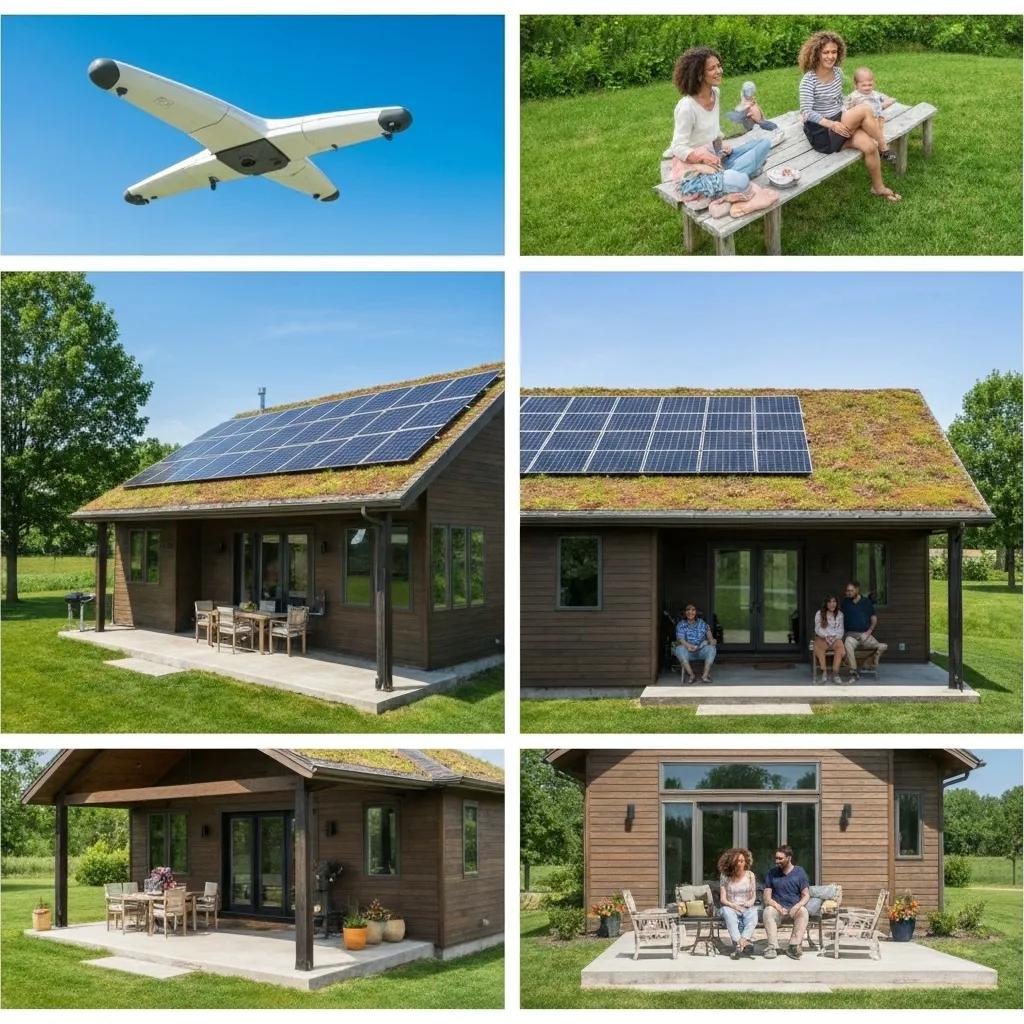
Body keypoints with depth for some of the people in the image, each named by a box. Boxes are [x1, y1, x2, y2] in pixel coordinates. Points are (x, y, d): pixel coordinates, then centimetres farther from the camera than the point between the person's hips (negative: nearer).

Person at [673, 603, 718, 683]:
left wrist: (711, 641, -12)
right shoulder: (681, 625, 2)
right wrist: (688, 645, -32)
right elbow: (680, 639, -12)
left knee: (711, 648, -29)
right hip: (688, 652, -2)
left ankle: (705, 675, -34)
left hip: (701, 651, 2)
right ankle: (691, 675, -33)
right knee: (680, 649, -34)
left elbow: (709, 636, 11)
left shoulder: (702, 623, 11)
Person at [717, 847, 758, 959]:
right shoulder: (725, 876, 3)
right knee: (727, 912, -37)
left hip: (747, 907, 1)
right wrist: (733, 905, -18)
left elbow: (753, 896, 12)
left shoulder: (750, 875, 9)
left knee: (753, 913, -35)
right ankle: (739, 942, -49)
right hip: (731, 907, -1)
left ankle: (743, 941, -48)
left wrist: (751, 902, -11)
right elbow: (722, 899, 0)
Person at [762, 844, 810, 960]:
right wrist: (778, 907, -18)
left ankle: (794, 946, -34)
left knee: (803, 912, -34)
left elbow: (806, 895, 0)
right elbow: (767, 898, 2)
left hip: (795, 908, -1)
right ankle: (772, 947, -34)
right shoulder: (771, 873, 6)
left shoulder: (800, 872, 4)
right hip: (777, 908, 1)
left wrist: (797, 906, -20)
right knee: (768, 911, -32)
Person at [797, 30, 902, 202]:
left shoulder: (838, 72, 7)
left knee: (869, 146, -21)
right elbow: (806, 112, -21)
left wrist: (847, 119, 8)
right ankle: (884, 148, -5)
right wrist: (831, 124, -30)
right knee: (864, 109, -24)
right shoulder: (809, 80, -14)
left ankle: (879, 187, -4)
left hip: (839, 126, 6)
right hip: (821, 133, -6)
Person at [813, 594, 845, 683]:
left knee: (840, 645, -35)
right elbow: (818, 629, -2)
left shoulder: (839, 614, 12)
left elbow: (840, 630, 6)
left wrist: (835, 637, -14)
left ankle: (835, 673, -35)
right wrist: (826, 637, -19)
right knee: (817, 646, -37)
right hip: (822, 638, -1)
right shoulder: (819, 614, 5)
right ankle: (824, 672, -35)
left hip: (835, 639, 1)